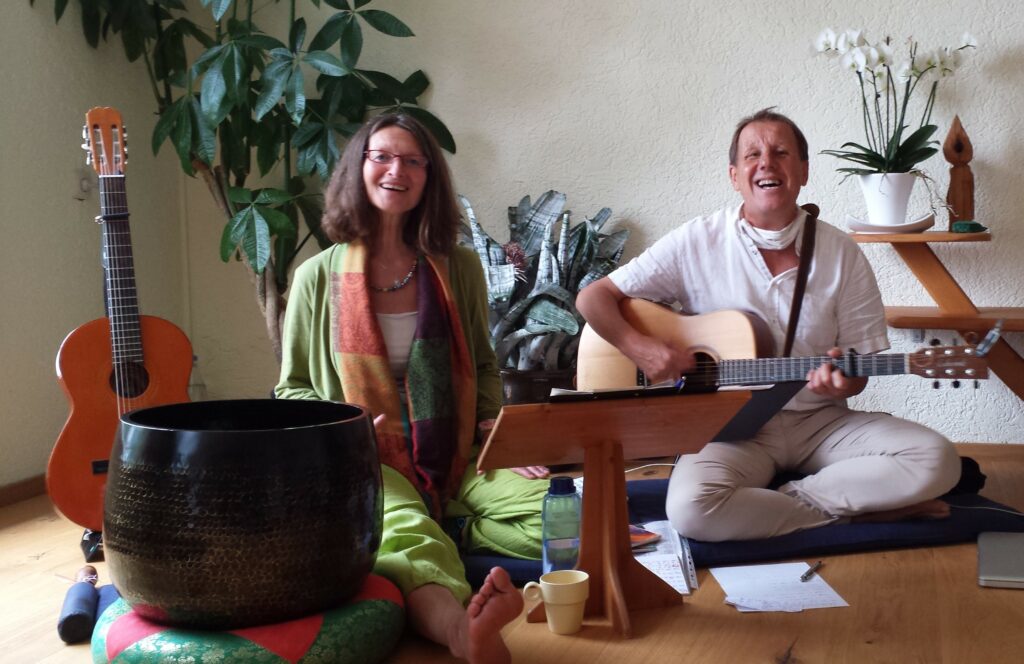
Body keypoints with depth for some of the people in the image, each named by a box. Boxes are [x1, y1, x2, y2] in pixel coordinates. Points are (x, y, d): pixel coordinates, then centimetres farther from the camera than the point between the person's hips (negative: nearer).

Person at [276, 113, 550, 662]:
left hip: (457, 462, 4)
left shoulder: (458, 268, 9)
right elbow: (292, 388, 10)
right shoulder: (319, 276, 3)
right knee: (406, 533, -40)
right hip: (369, 468, -3)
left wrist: (497, 431, 1)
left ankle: (450, 533, -8)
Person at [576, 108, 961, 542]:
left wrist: (841, 381, -19)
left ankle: (794, 497, -10)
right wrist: (640, 348, -17)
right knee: (690, 507, -34)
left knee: (937, 461, -21)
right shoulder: (697, 242, -2)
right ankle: (851, 510, -13)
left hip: (819, 421, 2)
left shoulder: (842, 254, 2)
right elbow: (593, 298, -1)